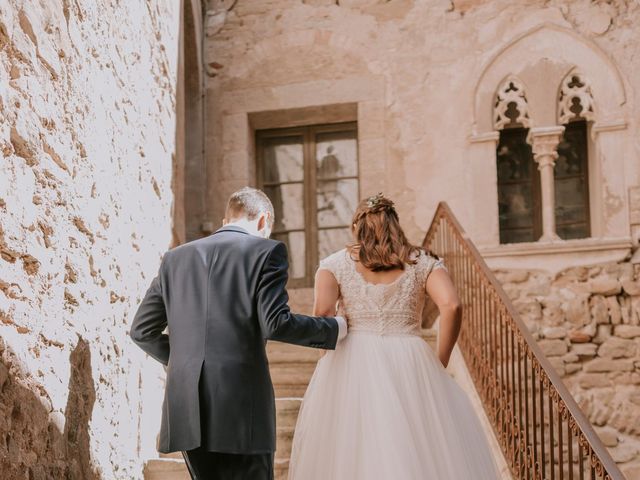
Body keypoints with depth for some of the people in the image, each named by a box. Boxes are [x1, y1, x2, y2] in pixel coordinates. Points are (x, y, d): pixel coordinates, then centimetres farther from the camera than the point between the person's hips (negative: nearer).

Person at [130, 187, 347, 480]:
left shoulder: (175, 258, 14)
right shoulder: (267, 251, 0)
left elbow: (141, 330, 15)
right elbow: (276, 324, -11)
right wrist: (332, 329, 4)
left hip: (186, 408, 5)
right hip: (241, 405, -5)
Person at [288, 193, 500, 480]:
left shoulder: (334, 264, 9)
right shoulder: (423, 262, 9)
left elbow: (323, 312, -8)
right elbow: (451, 307, -6)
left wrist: (335, 348, 7)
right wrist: (439, 365, 2)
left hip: (352, 367, 0)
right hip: (409, 366, 0)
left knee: (349, 456, 3)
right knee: (423, 455, 3)